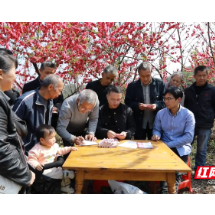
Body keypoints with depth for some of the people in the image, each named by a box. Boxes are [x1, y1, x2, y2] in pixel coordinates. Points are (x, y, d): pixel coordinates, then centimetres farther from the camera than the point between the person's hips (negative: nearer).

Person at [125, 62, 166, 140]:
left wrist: (157, 105, -17)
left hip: (155, 122, 0)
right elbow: (128, 102, 1)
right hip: (139, 123, 0)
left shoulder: (160, 84, 1)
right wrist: (138, 105, -17)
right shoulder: (132, 86, 2)